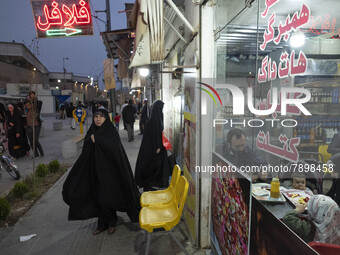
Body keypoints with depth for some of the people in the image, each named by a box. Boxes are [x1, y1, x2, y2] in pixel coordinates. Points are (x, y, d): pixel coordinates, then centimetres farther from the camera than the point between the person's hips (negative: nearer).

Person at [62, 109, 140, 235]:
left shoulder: (111, 131, -8)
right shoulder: (91, 132, 6)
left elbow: (115, 148, -24)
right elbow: (85, 153, 8)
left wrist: (97, 139, -23)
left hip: (109, 170, -5)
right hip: (95, 171, 5)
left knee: (106, 197, 0)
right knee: (98, 197, 10)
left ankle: (111, 223, 24)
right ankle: (102, 223, 27)